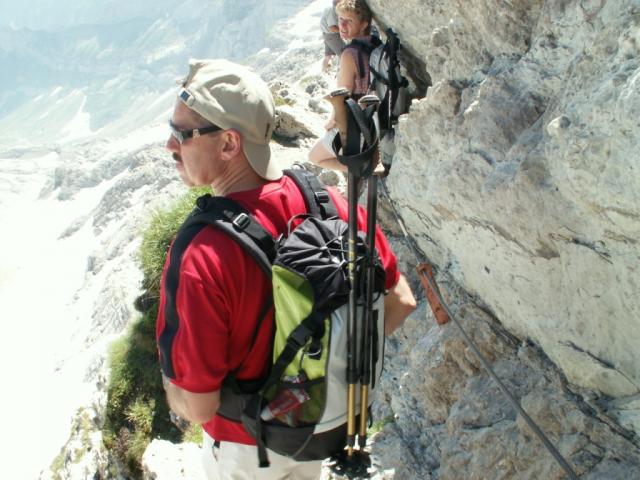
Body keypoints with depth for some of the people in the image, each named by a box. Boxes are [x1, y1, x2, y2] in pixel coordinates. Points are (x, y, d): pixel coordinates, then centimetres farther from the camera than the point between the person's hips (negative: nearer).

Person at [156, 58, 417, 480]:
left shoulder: (203, 260, -38)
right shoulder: (332, 203, -21)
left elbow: (197, 407, -28)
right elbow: (400, 301, -9)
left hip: (247, 446, -4)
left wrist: (171, 386, -6)